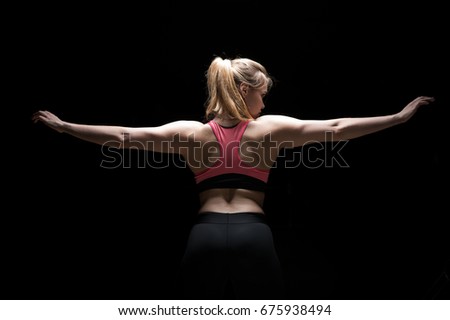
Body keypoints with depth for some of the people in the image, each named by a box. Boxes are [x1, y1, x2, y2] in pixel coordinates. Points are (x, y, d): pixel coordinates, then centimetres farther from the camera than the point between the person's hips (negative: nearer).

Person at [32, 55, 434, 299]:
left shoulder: (191, 132, 7)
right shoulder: (270, 128, 3)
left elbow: (122, 136, 4)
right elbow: (338, 128, 2)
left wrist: (62, 125, 14)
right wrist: (400, 116, 11)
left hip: (205, 237, 2)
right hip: (253, 236, -1)